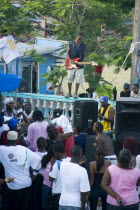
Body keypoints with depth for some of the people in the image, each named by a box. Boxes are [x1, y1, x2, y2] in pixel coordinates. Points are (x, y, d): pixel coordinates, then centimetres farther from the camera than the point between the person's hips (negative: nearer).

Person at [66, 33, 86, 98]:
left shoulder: (83, 46, 3)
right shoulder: (71, 43, 0)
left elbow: (84, 55, 8)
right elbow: (68, 52, 2)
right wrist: (70, 60, -12)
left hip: (79, 66, 0)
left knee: (78, 80, -1)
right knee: (69, 79, 2)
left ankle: (76, 93, 8)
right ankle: (69, 93, 12)